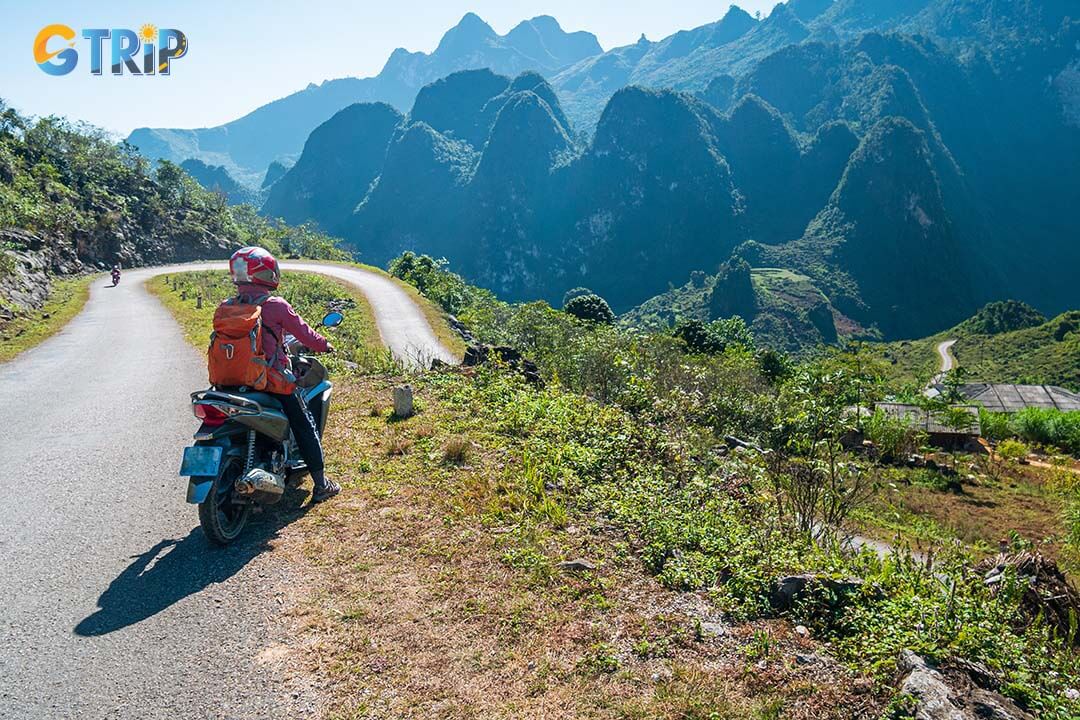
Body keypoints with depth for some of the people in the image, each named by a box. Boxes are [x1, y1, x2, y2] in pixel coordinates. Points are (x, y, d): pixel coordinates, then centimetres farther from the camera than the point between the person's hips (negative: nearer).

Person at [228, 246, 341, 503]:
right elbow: (303, 333, -6)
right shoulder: (276, 306, -13)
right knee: (305, 426, 9)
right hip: (273, 380, -5)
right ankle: (320, 484, 14)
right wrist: (324, 345, 13)